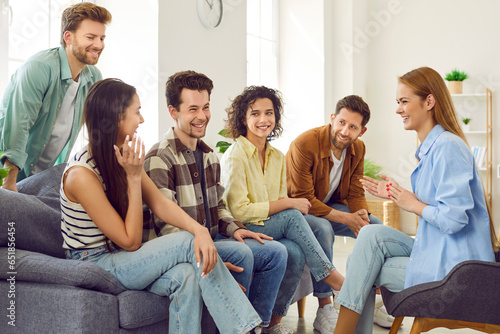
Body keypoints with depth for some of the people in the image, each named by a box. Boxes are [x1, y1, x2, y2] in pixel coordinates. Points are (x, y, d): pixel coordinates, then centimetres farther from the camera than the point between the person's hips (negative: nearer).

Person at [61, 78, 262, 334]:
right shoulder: (81, 174, -23)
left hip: (119, 257, 7)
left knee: (186, 276, -22)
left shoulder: (121, 156, 2)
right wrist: (134, 177, -21)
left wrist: (200, 230, -24)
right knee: (190, 243, -20)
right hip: (95, 265, -7)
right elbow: (130, 241, -19)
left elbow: (160, 203, -6)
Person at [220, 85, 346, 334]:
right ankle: (333, 278, -16)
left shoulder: (277, 157, 12)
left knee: (295, 253, -27)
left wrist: (291, 206, -11)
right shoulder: (235, 155, -9)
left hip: (274, 230, 6)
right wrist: (288, 204, -17)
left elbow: (281, 206, 14)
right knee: (291, 216, -28)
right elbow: (239, 211, -17)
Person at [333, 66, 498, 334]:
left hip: (454, 267, -8)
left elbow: (454, 218, -25)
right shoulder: (430, 147, 14)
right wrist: (396, 195, 8)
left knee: (364, 269, -9)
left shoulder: (448, 146, -17)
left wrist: (413, 204, -10)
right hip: (435, 251, 8)